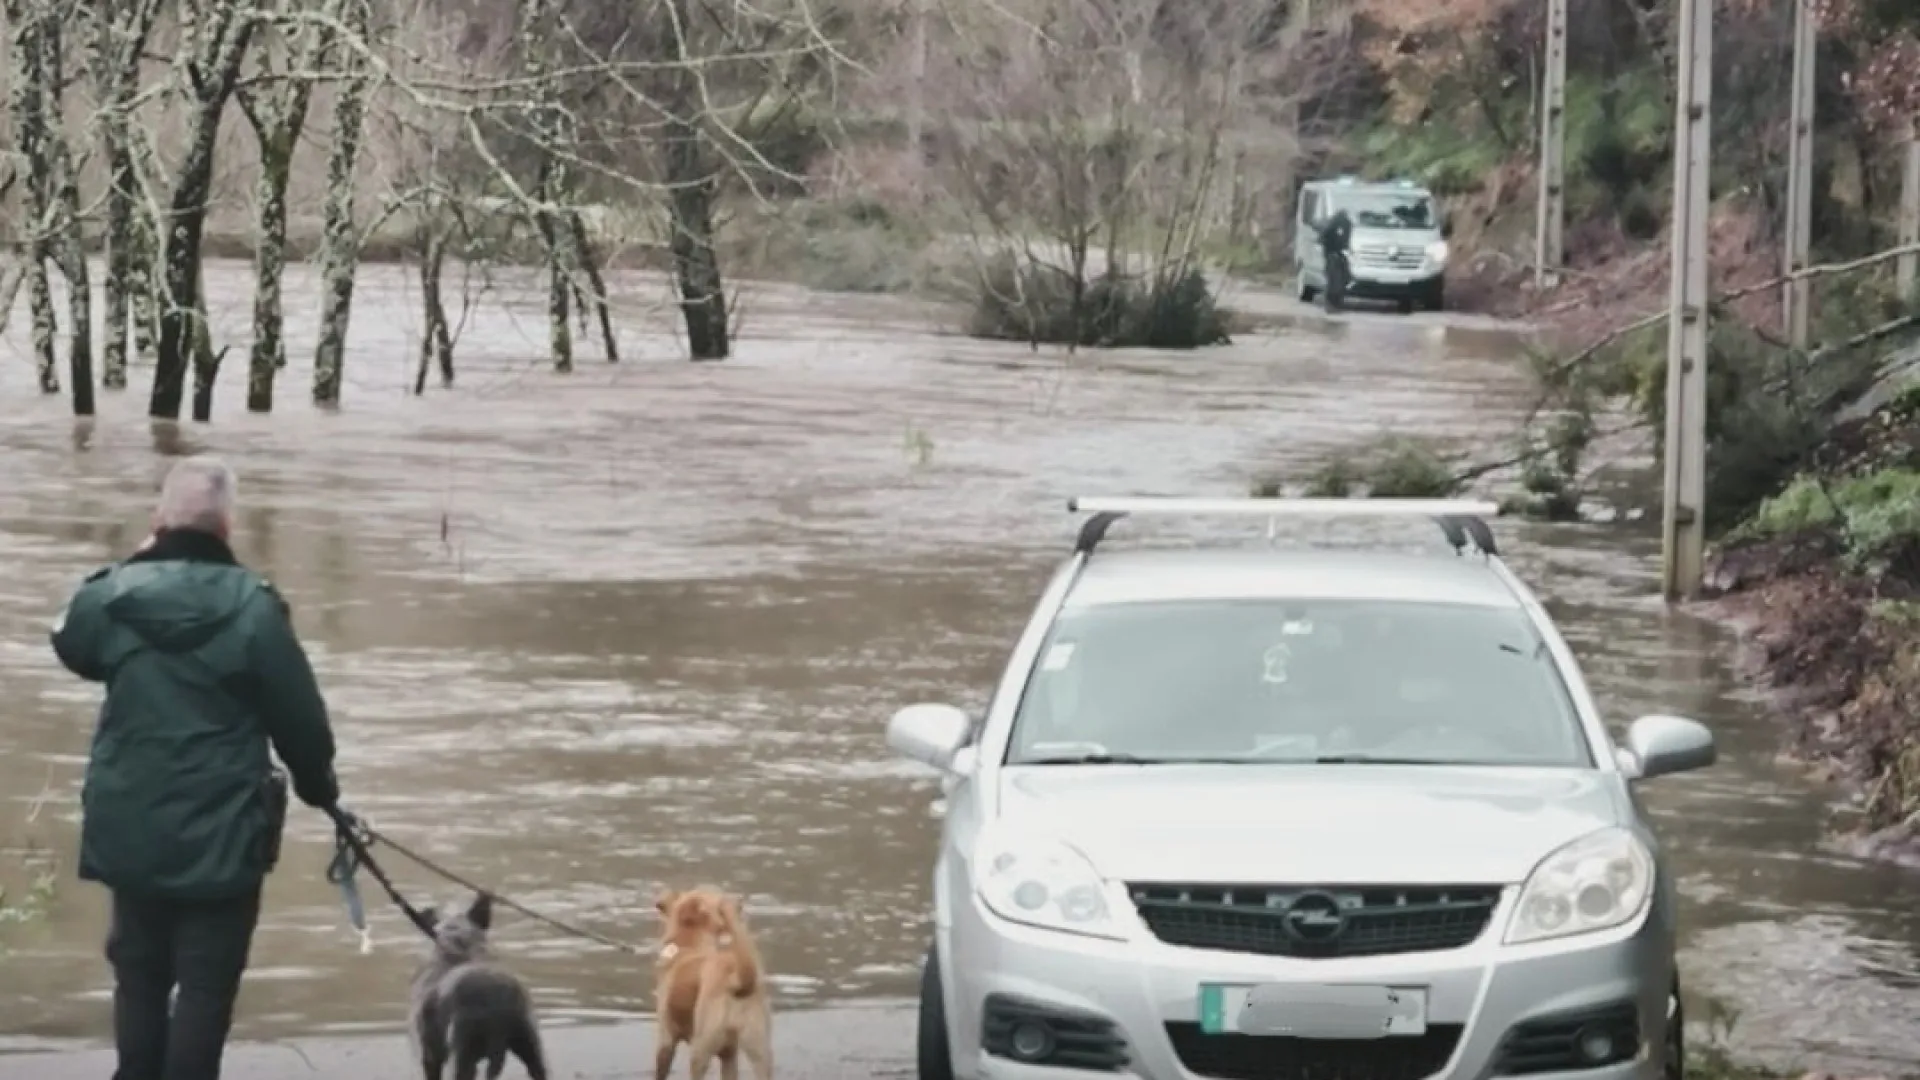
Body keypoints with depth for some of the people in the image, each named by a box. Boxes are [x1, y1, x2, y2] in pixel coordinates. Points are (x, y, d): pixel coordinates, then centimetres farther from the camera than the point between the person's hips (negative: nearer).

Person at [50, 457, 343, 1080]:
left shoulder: (113, 594, -5)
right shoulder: (252, 608, -14)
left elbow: (71, 643, 19)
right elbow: (299, 717, -8)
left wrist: (126, 567, 15)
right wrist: (319, 786, 10)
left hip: (130, 829, 4)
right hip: (221, 834, -4)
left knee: (140, 972, 17)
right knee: (207, 982, 1)